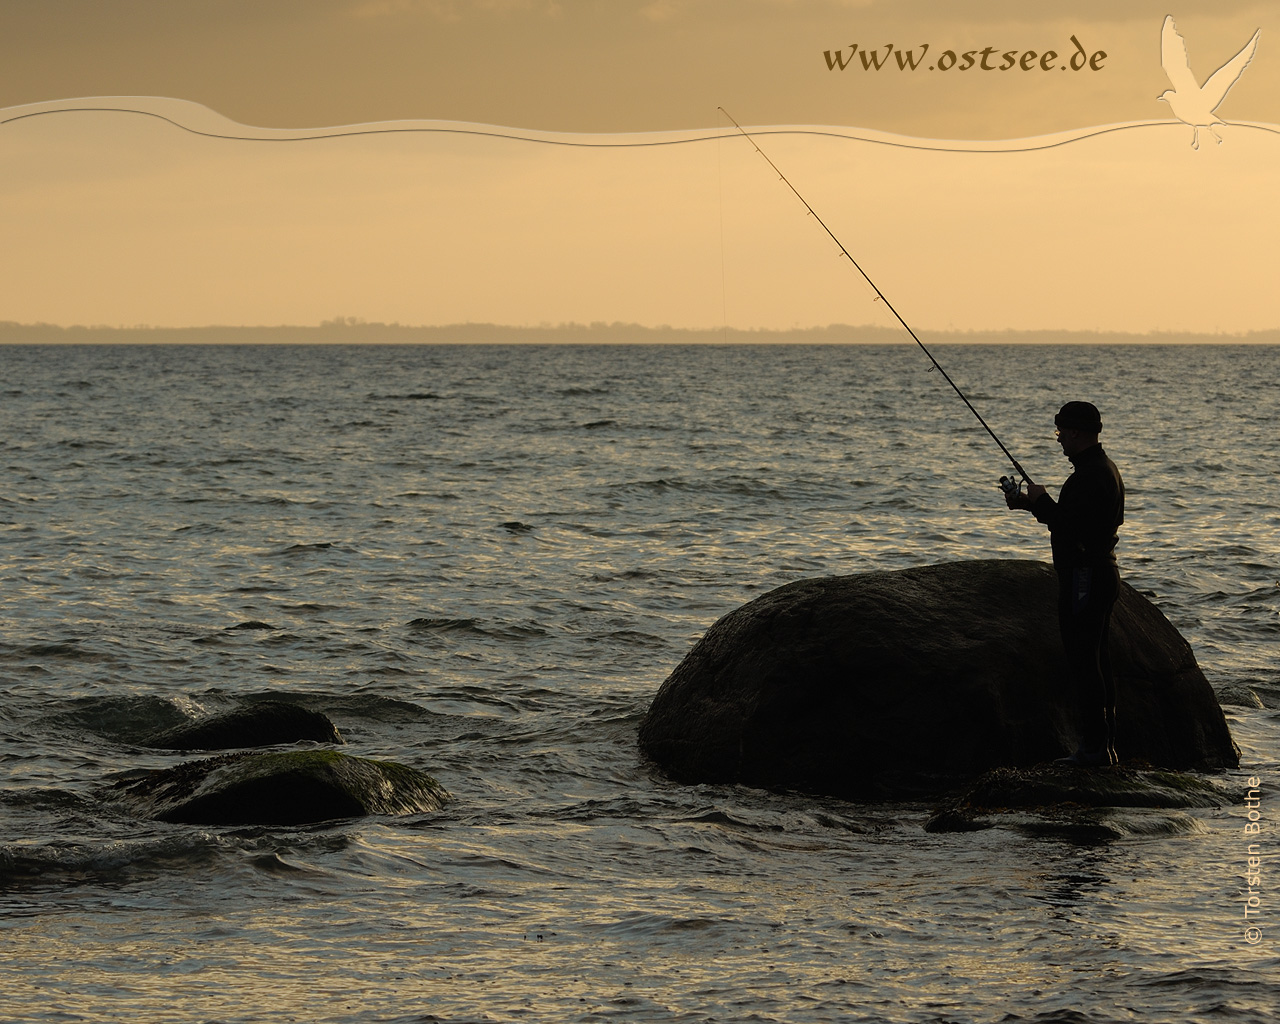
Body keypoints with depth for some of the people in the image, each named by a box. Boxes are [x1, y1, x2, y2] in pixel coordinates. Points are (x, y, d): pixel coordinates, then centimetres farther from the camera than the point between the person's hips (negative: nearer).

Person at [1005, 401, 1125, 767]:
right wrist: (1030, 503, 16)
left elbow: (1069, 526, -25)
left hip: (1084, 578, -11)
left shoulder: (1090, 476, -20)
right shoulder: (1105, 469, 15)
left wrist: (1040, 501, -11)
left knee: (1083, 661, -8)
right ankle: (1104, 746, 21)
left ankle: (1094, 747, -7)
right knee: (1095, 660, 15)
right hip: (1102, 573, 11)